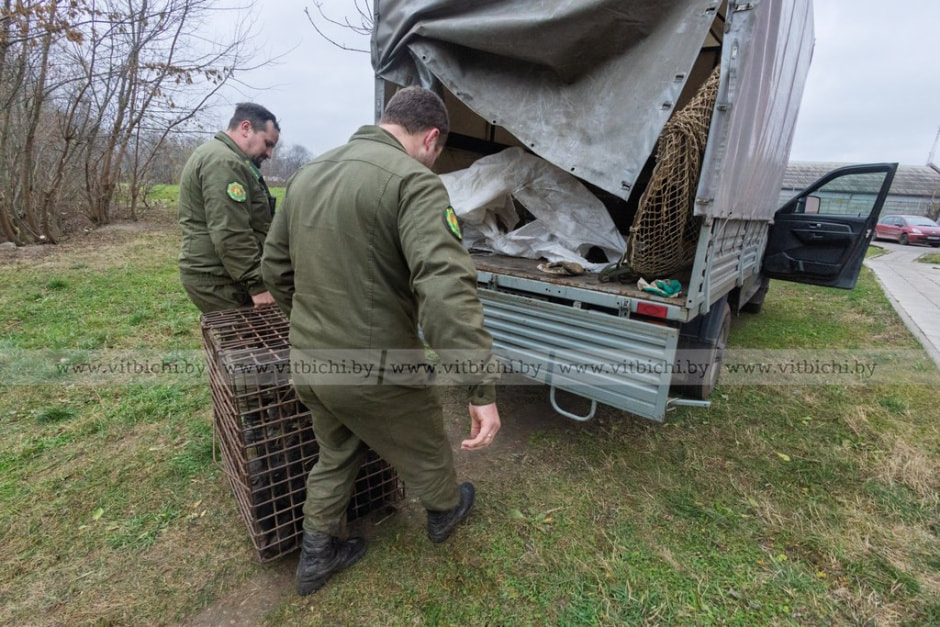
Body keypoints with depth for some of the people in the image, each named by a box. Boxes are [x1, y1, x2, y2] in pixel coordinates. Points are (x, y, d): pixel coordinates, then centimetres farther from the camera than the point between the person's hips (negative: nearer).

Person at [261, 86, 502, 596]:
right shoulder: (413, 181, -17)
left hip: (308, 362, 7)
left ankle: (317, 555, 46)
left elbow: (274, 267, 16)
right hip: (374, 372, -6)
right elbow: (446, 290, -30)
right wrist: (482, 387, -27)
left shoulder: (308, 173, 9)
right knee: (425, 452, 22)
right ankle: (445, 512, 51)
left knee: (335, 455, 30)